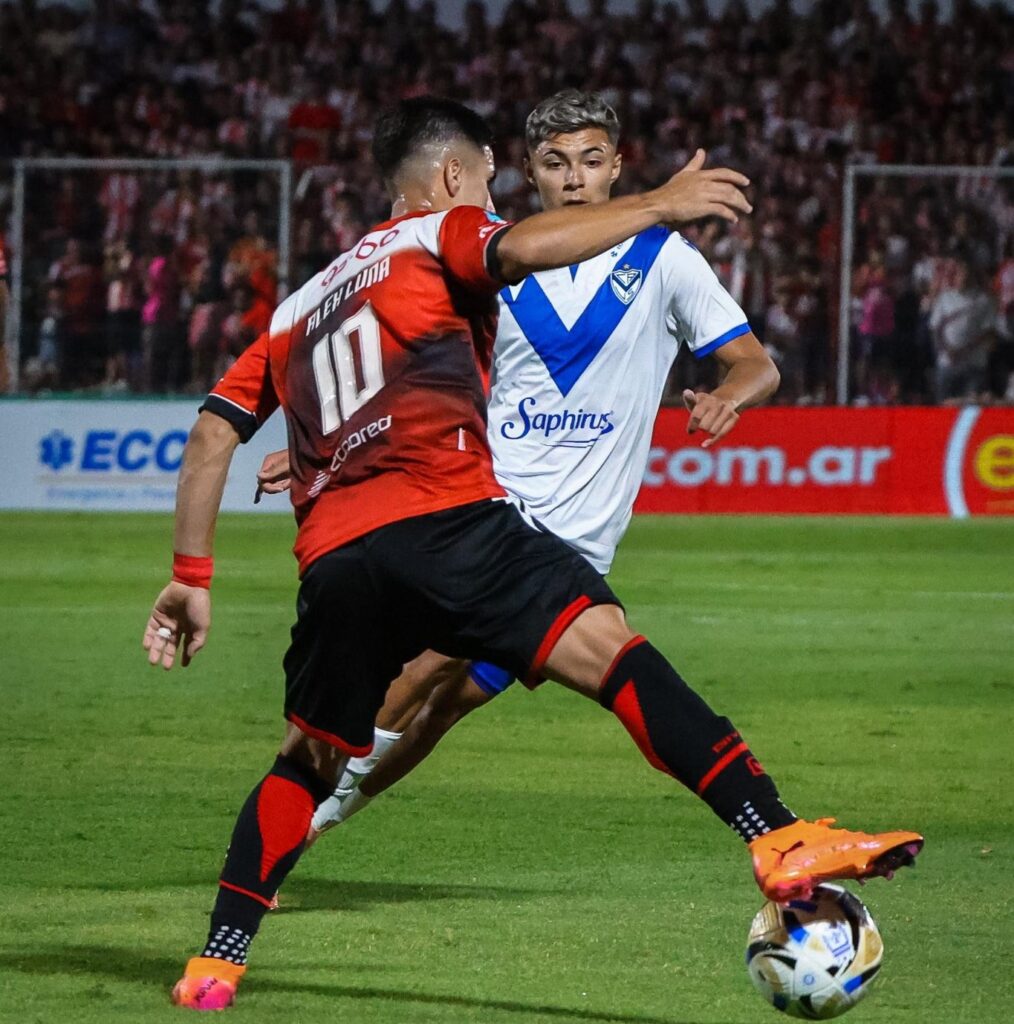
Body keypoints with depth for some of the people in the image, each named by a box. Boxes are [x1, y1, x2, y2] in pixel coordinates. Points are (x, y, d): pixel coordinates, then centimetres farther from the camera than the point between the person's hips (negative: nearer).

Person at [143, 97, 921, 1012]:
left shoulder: (301, 305, 33)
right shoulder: (438, 236, 15)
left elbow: (213, 433, 28)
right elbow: (521, 248, -9)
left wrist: (191, 578, 30)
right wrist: (659, 204, -4)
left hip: (332, 557, 6)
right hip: (442, 516, -6)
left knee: (310, 761, 24)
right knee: (606, 643, -17)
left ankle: (214, 966, 22)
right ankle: (781, 841, -33)